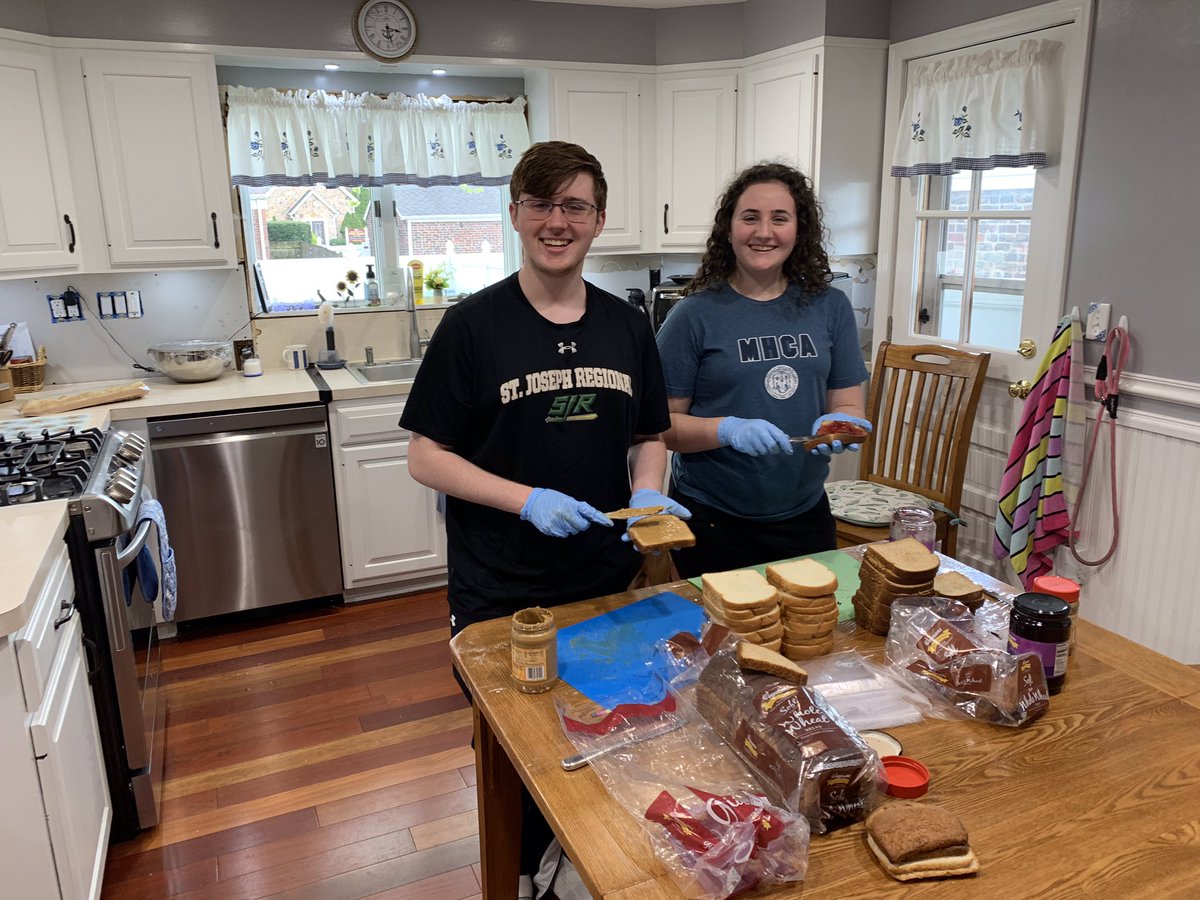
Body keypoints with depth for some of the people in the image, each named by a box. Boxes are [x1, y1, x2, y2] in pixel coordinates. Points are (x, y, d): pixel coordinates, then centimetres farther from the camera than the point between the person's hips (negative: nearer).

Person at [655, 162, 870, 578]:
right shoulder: (694, 315, -8)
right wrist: (729, 430, -24)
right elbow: (660, 424, -8)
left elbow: (849, 407, 6)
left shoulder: (830, 308, 2)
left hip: (805, 514, 4)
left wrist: (835, 426, -15)